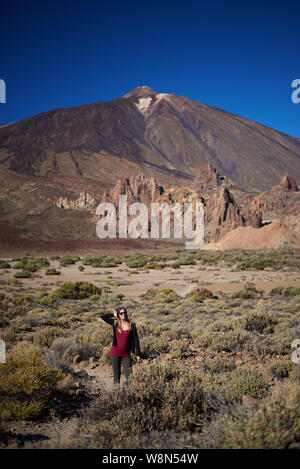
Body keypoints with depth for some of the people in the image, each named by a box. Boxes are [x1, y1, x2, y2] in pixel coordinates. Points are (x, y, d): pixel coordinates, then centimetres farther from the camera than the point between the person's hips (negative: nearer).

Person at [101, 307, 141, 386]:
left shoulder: (132, 325, 0)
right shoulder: (115, 323, 2)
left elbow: (136, 340, 3)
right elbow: (103, 316, -1)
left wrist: (138, 354, 2)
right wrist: (114, 315, 5)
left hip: (126, 354, 0)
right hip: (115, 353, 0)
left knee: (129, 375, -8)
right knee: (116, 376, 4)